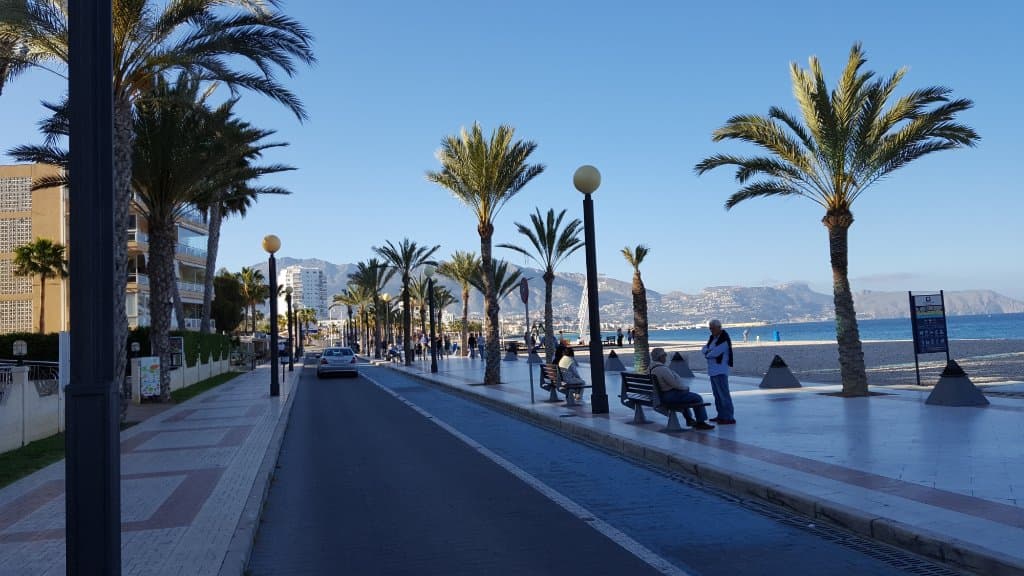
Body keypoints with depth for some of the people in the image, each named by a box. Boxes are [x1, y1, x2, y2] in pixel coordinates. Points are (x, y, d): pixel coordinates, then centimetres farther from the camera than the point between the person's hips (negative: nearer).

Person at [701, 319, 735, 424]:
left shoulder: (724, 340, -14)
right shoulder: (712, 338, 15)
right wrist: (708, 351, -8)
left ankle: (729, 417, -9)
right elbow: (704, 349, 13)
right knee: (717, 394, 15)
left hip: (720, 371, -10)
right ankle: (721, 415, 23)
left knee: (723, 394, -10)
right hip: (713, 370, 10)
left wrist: (706, 352, -1)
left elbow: (714, 353, -20)